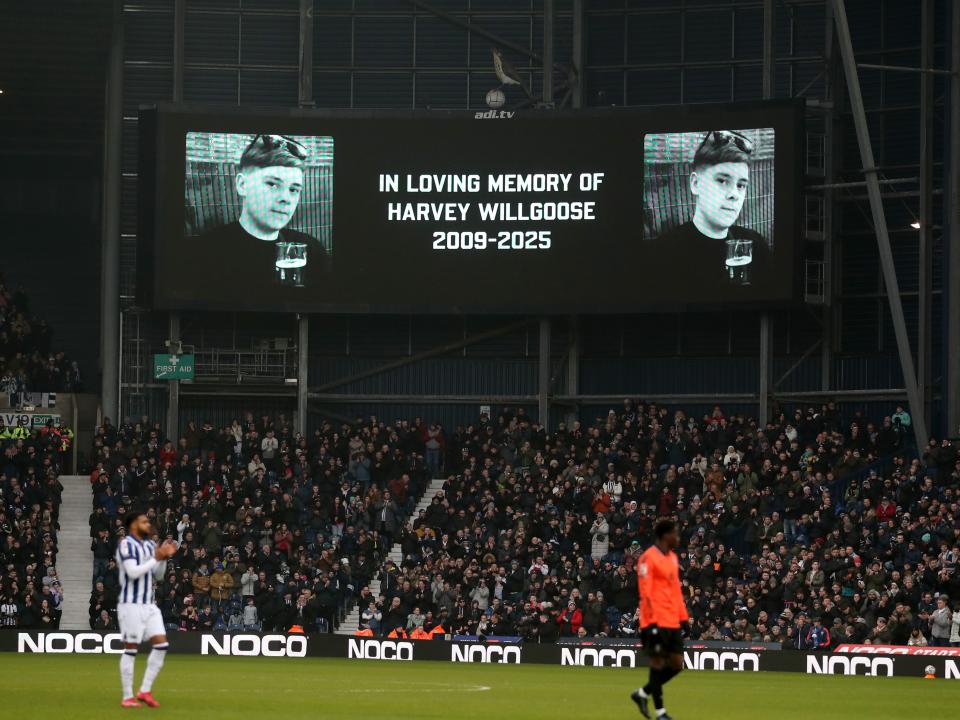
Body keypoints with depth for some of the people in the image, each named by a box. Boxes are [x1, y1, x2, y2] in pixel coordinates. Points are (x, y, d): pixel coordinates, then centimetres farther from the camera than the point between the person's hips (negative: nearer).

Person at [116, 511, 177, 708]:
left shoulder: (150, 545, 14)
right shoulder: (126, 544, -10)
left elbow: (158, 575, 18)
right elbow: (133, 572, -21)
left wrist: (165, 557, 3)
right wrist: (156, 558, -18)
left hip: (149, 604, 8)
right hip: (131, 604, -8)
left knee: (161, 644, -1)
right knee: (130, 649, -3)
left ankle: (145, 691, 5)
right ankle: (128, 697, 2)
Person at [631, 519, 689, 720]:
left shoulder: (672, 558, 17)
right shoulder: (649, 558, -10)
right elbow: (645, 592, -15)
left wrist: (683, 615, 17)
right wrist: (652, 619, -21)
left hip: (673, 621, 8)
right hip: (656, 621, -8)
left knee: (676, 664, 6)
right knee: (658, 663, -4)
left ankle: (643, 694, 21)